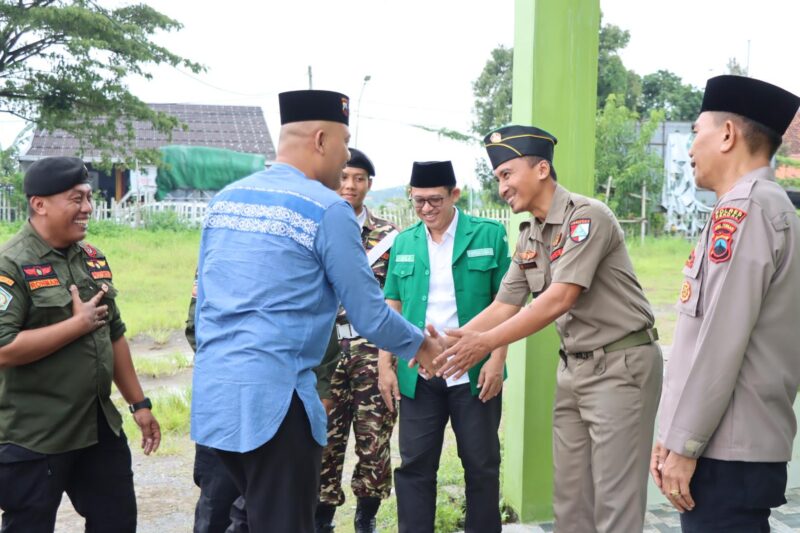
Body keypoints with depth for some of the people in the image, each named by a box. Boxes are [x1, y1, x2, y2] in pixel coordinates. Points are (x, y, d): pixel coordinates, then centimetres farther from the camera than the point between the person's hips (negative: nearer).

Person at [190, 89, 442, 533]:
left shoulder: (224, 199, 11)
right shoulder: (327, 209, -10)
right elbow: (369, 315, -6)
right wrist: (417, 345, 13)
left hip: (212, 387, 8)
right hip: (272, 393, -8)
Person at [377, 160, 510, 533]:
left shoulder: (489, 234, -2)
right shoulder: (404, 243, 8)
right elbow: (392, 307, 9)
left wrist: (497, 360, -10)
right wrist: (386, 365, 3)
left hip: (474, 372, -2)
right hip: (417, 374, 3)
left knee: (481, 465, 9)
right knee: (414, 465, 8)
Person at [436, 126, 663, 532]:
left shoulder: (587, 216, -16)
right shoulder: (528, 237, 9)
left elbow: (559, 300, -23)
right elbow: (505, 305, 8)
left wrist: (486, 343, -25)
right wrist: (451, 341, -6)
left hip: (621, 363, -8)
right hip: (574, 367, 8)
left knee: (614, 498, -2)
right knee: (569, 495, 13)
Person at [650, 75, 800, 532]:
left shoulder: (744, 209, -14)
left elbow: (721, 341, -21)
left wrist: (684, 445, -15)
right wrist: (674, 435, 15)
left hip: (728, 450, -9)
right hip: (745, 444, 9)